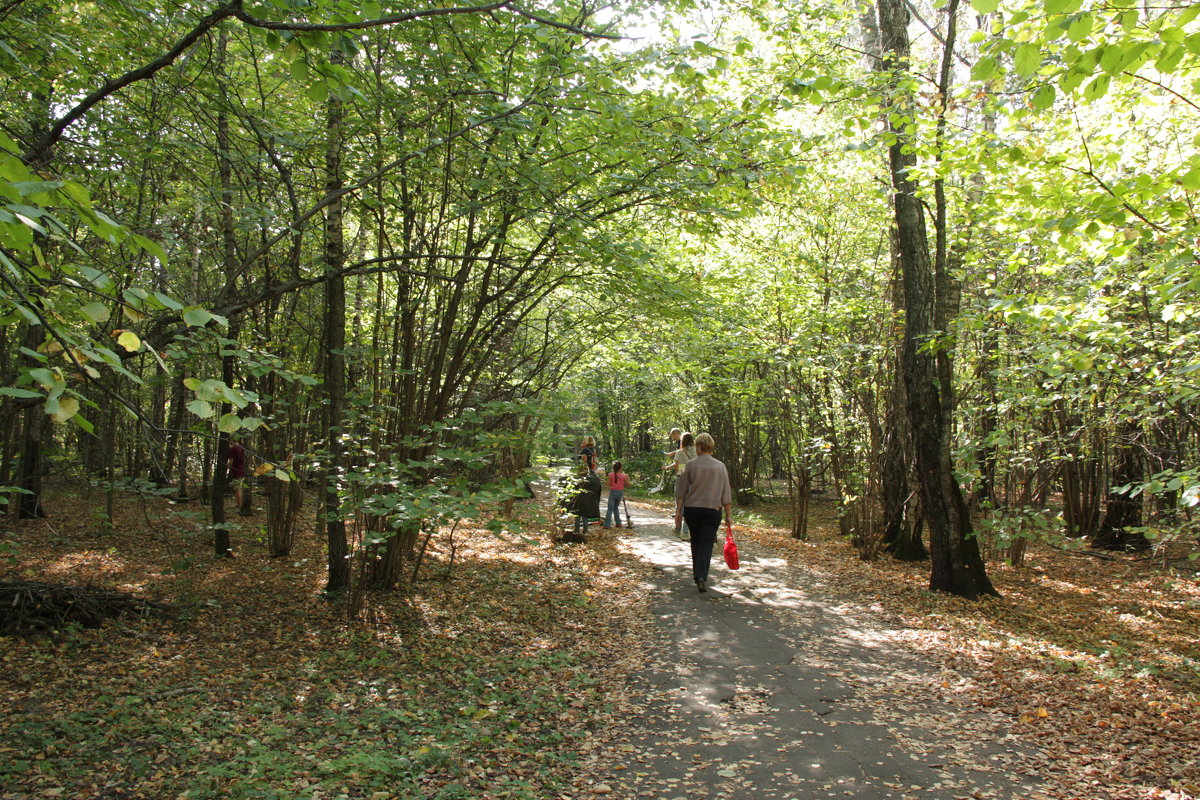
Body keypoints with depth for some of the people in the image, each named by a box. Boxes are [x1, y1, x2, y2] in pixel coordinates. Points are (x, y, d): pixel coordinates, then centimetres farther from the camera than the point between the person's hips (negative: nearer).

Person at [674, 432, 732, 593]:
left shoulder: (691, 465, -2)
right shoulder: (720, 467, 2)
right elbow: (726, 494, 3)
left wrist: (678, 511, 6)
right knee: (707, 543, -2)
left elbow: (681, 491, -1)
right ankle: (702, 576, -18)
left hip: (692, 509, 1)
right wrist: (728, 514, 8)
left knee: (695, 542, 15)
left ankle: (697, 575, 24)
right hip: (713, 509, -1)